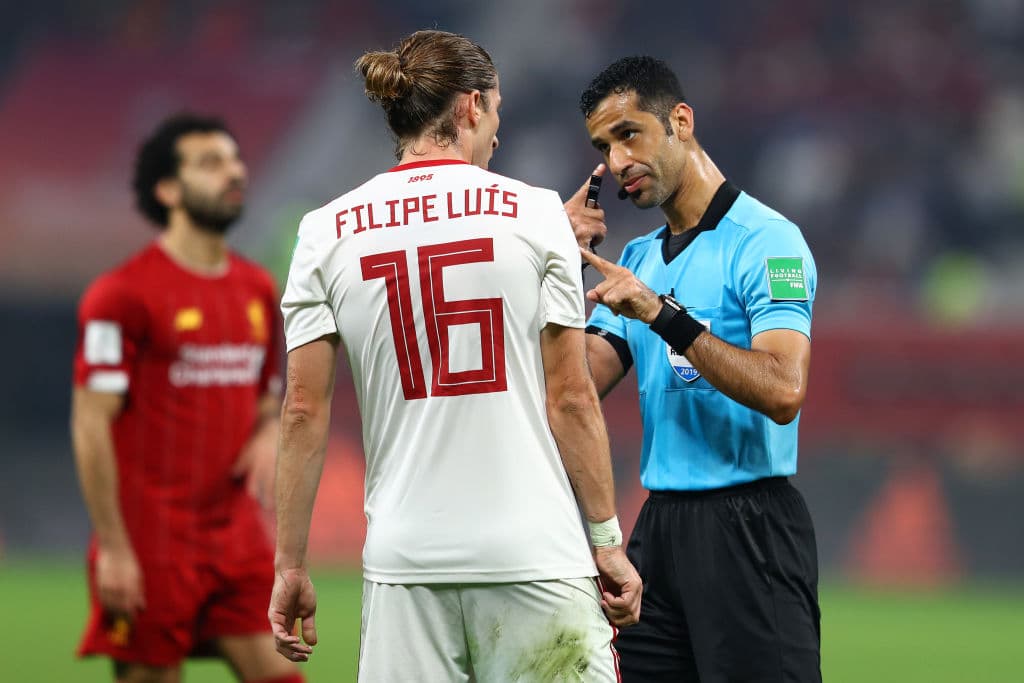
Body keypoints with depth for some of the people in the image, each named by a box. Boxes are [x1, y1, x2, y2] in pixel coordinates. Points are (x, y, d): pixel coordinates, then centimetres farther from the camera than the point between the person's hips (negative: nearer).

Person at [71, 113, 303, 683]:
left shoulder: (258, 289, 12)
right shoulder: (123, 294, -10)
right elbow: (92, 423, -11)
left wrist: (269, 433, -2)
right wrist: (113, 547, -15)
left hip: (237, 534, 6)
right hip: (150, 545, -6)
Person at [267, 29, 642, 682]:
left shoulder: (326, 231, 5)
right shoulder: (535, 213, 0)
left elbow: (304, 412, 3)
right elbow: (571, 399, -1)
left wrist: (291, 565, 8)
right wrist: (607, 539, 6)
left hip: (405, 557, 2)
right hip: (535, 551, -2)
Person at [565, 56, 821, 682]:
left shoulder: (766, 241, -9)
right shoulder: (637, 259, 16)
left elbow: (783, 392, -21)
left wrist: (664, 314, -24)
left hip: (746, 529, -7)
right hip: (659, 529, 7)